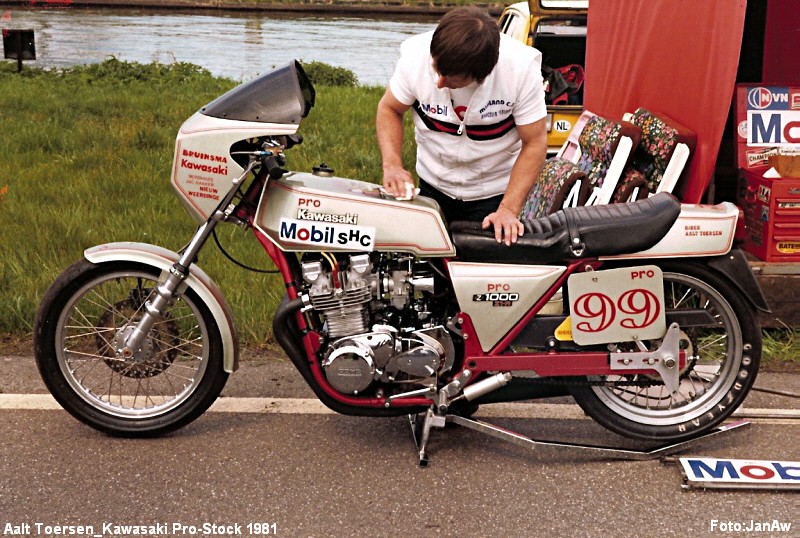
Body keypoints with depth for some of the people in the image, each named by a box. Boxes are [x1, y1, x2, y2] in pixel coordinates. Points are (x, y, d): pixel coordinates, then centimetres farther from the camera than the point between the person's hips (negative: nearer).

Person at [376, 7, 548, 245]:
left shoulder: (522, 68, -27)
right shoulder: (416, 55, -22)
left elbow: (534, 143, -18)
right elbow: (389, 109, -4)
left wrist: (508, 210, -24)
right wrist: (392, 164, -20)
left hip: (494, 193, -2)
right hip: (431, 187, 2)